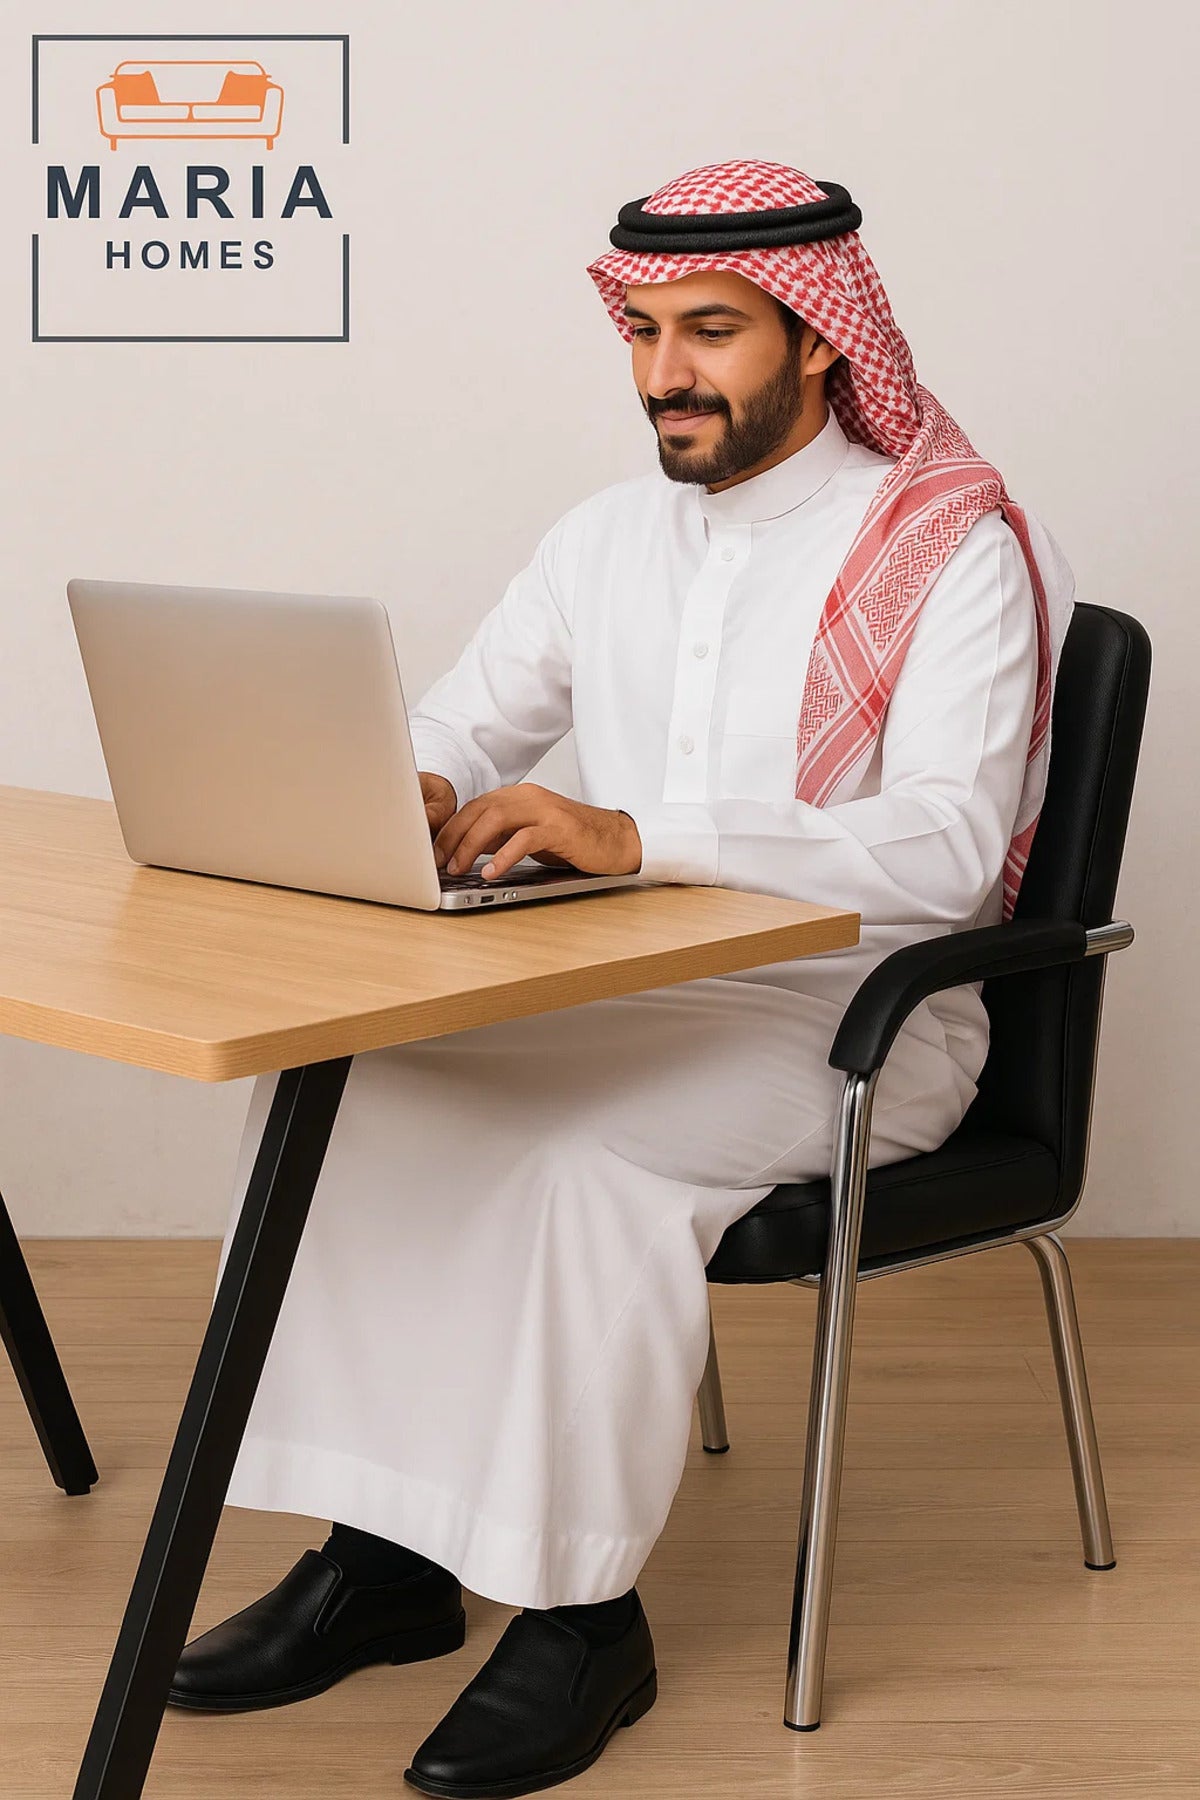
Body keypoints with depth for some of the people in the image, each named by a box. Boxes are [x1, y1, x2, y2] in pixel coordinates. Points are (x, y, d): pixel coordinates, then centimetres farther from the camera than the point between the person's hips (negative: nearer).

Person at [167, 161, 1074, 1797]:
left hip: (853, 1015, -6)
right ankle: (381, 1550, -10)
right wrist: (411, 798, -12)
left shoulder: (957, 549, -8)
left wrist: (637, 834, -33)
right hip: (627, 996, 6)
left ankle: (582, 1608, -18)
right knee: (326, 1084, -17)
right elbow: (460, 730, 15)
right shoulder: (609, 538, 13)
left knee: (592, 1151, -33)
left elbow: (946, 851, -22)